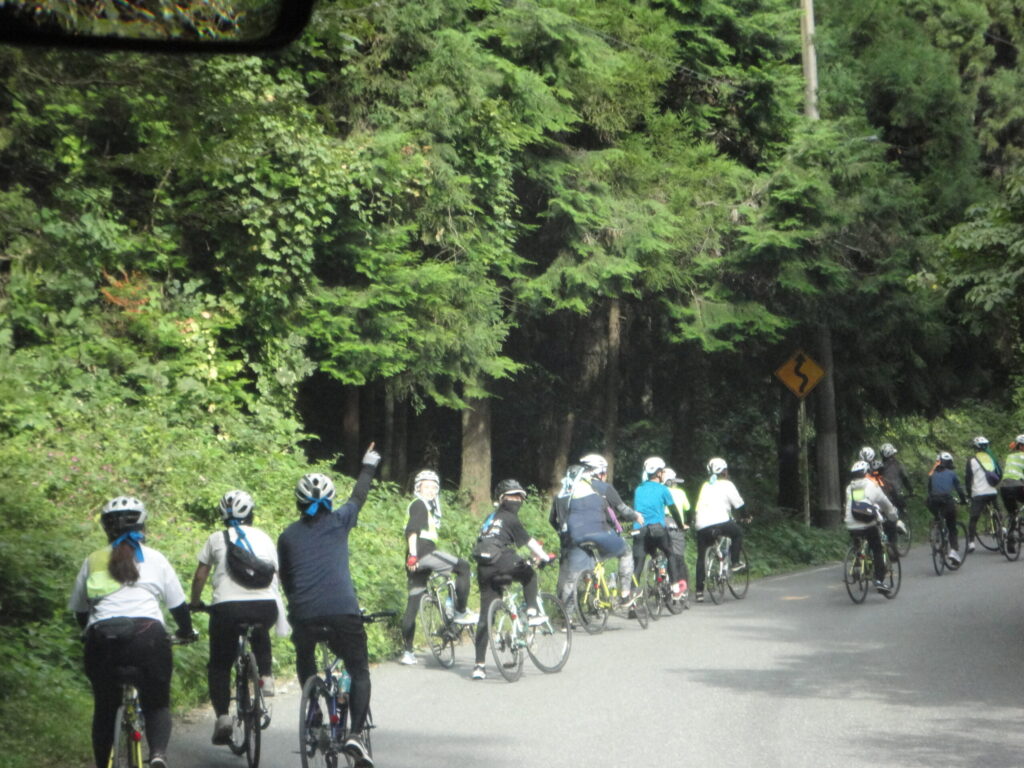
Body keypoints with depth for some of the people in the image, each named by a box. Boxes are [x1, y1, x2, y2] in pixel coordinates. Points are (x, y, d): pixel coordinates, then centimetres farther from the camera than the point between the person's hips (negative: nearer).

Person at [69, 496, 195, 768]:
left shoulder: (92, 562, 18)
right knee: (157, 705, 10)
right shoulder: (155, 559, 15)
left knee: (104, 708, 18)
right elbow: (178, 605, 19)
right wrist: (187, 632, 38)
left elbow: (79, 611, 22)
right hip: (148, 635, -1)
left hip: (102, 638, 1)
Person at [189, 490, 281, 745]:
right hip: (266, 606, 2)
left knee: (219, 665, 14)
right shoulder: (265, 538, 20)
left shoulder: (217, 539, 13)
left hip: (228, 607, -2)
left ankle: (222, 714, -3)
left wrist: (195, 602, 33)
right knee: (260, 632, 38)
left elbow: (200, 576, 17)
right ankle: (266, 675, 19)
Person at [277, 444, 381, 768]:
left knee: (305, 665, 31)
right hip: (344, 612, -2)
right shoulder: (339, 522, 11)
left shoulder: (288, 535, 15)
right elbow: (359, 496, 30)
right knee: (359, 673, 7)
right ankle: (356, 733, -12)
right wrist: (368, 466, 47)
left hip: (304, 615, 2)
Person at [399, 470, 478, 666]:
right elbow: (411, 530, -15)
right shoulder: (419, 505, -1)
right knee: (463, 566, -11)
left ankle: (407, 651, 7)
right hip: (422, 554, -10)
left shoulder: (429, 507, 29)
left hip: (422, 558, 10)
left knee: (413, 604, 7)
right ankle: (460, 612, -11)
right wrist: (413, 554, -25)